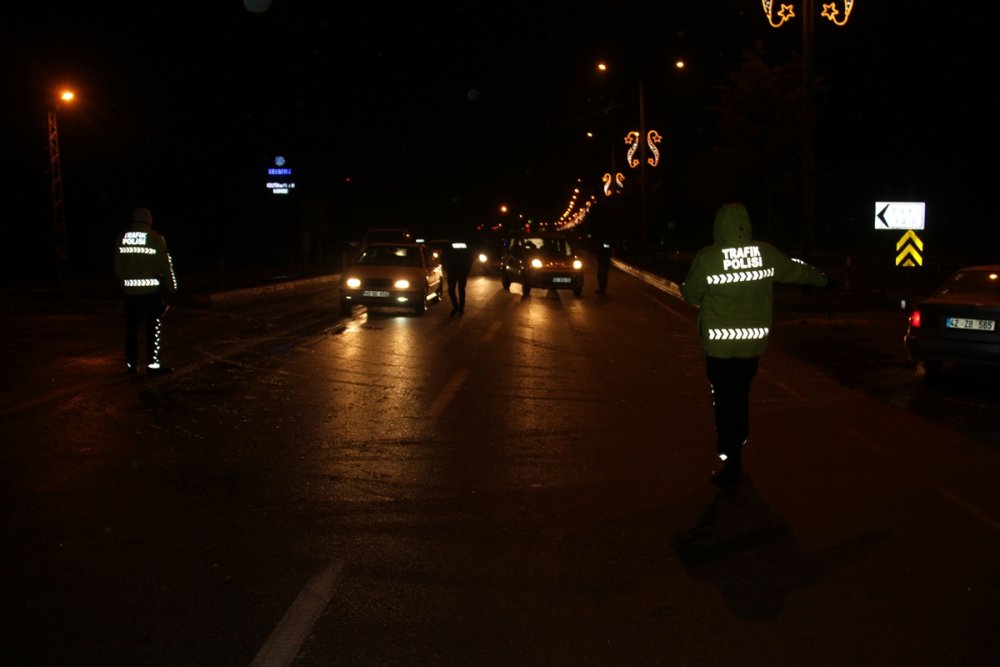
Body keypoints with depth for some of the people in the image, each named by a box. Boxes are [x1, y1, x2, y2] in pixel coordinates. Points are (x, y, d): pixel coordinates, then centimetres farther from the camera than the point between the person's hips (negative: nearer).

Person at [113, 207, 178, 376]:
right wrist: (172, 288, -1)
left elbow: (118, 267, 7)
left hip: (130, 292, 4)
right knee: (153, 329, 2)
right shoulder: (155, 239, -10)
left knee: (132, 328, 12)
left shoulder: (122, 239, 3)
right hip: (151, 290, -4)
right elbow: (165, 266, -9)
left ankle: (131, 364, 19)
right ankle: (153, 364, 2)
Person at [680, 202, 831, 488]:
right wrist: (822, 279, 35)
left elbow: (690, 294, -3)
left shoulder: (707, 258, -13)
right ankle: (736, 452, 36)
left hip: (719, 344, -4)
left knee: (724, 401, 4)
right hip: (753, 342, 4)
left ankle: (730, 467, 7)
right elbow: (796, 270, 15)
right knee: (740, 397, 21)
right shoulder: (766, 253, -2)